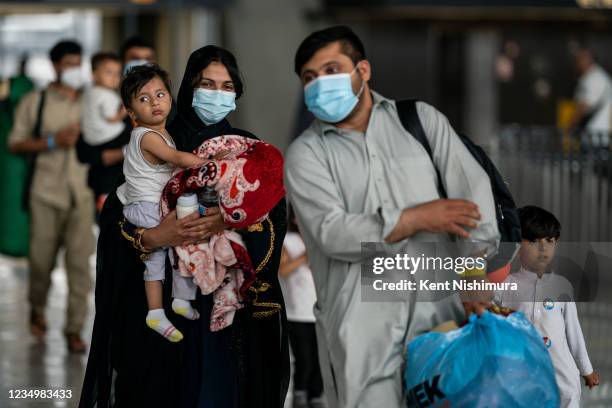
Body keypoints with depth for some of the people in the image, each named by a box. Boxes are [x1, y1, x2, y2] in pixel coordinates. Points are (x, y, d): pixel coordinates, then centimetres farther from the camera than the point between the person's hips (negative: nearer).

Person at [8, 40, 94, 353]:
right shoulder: (34, 102, 4)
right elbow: (15, 143, 0)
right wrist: (53, 142, -11)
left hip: (82, 194, 1)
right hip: (46, 192, -1)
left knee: (80, 262, -4)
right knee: (42, 259, 3)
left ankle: (75, 329, 2)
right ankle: (37, 309, 32)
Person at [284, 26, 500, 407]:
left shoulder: (421, 119, 12)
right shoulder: (306, 154, 6)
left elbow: (473, 188, 2)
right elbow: (333, 234, -7)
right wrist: (419, 218, -8)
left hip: (440, 306, 2)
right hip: (362, 325, -2)